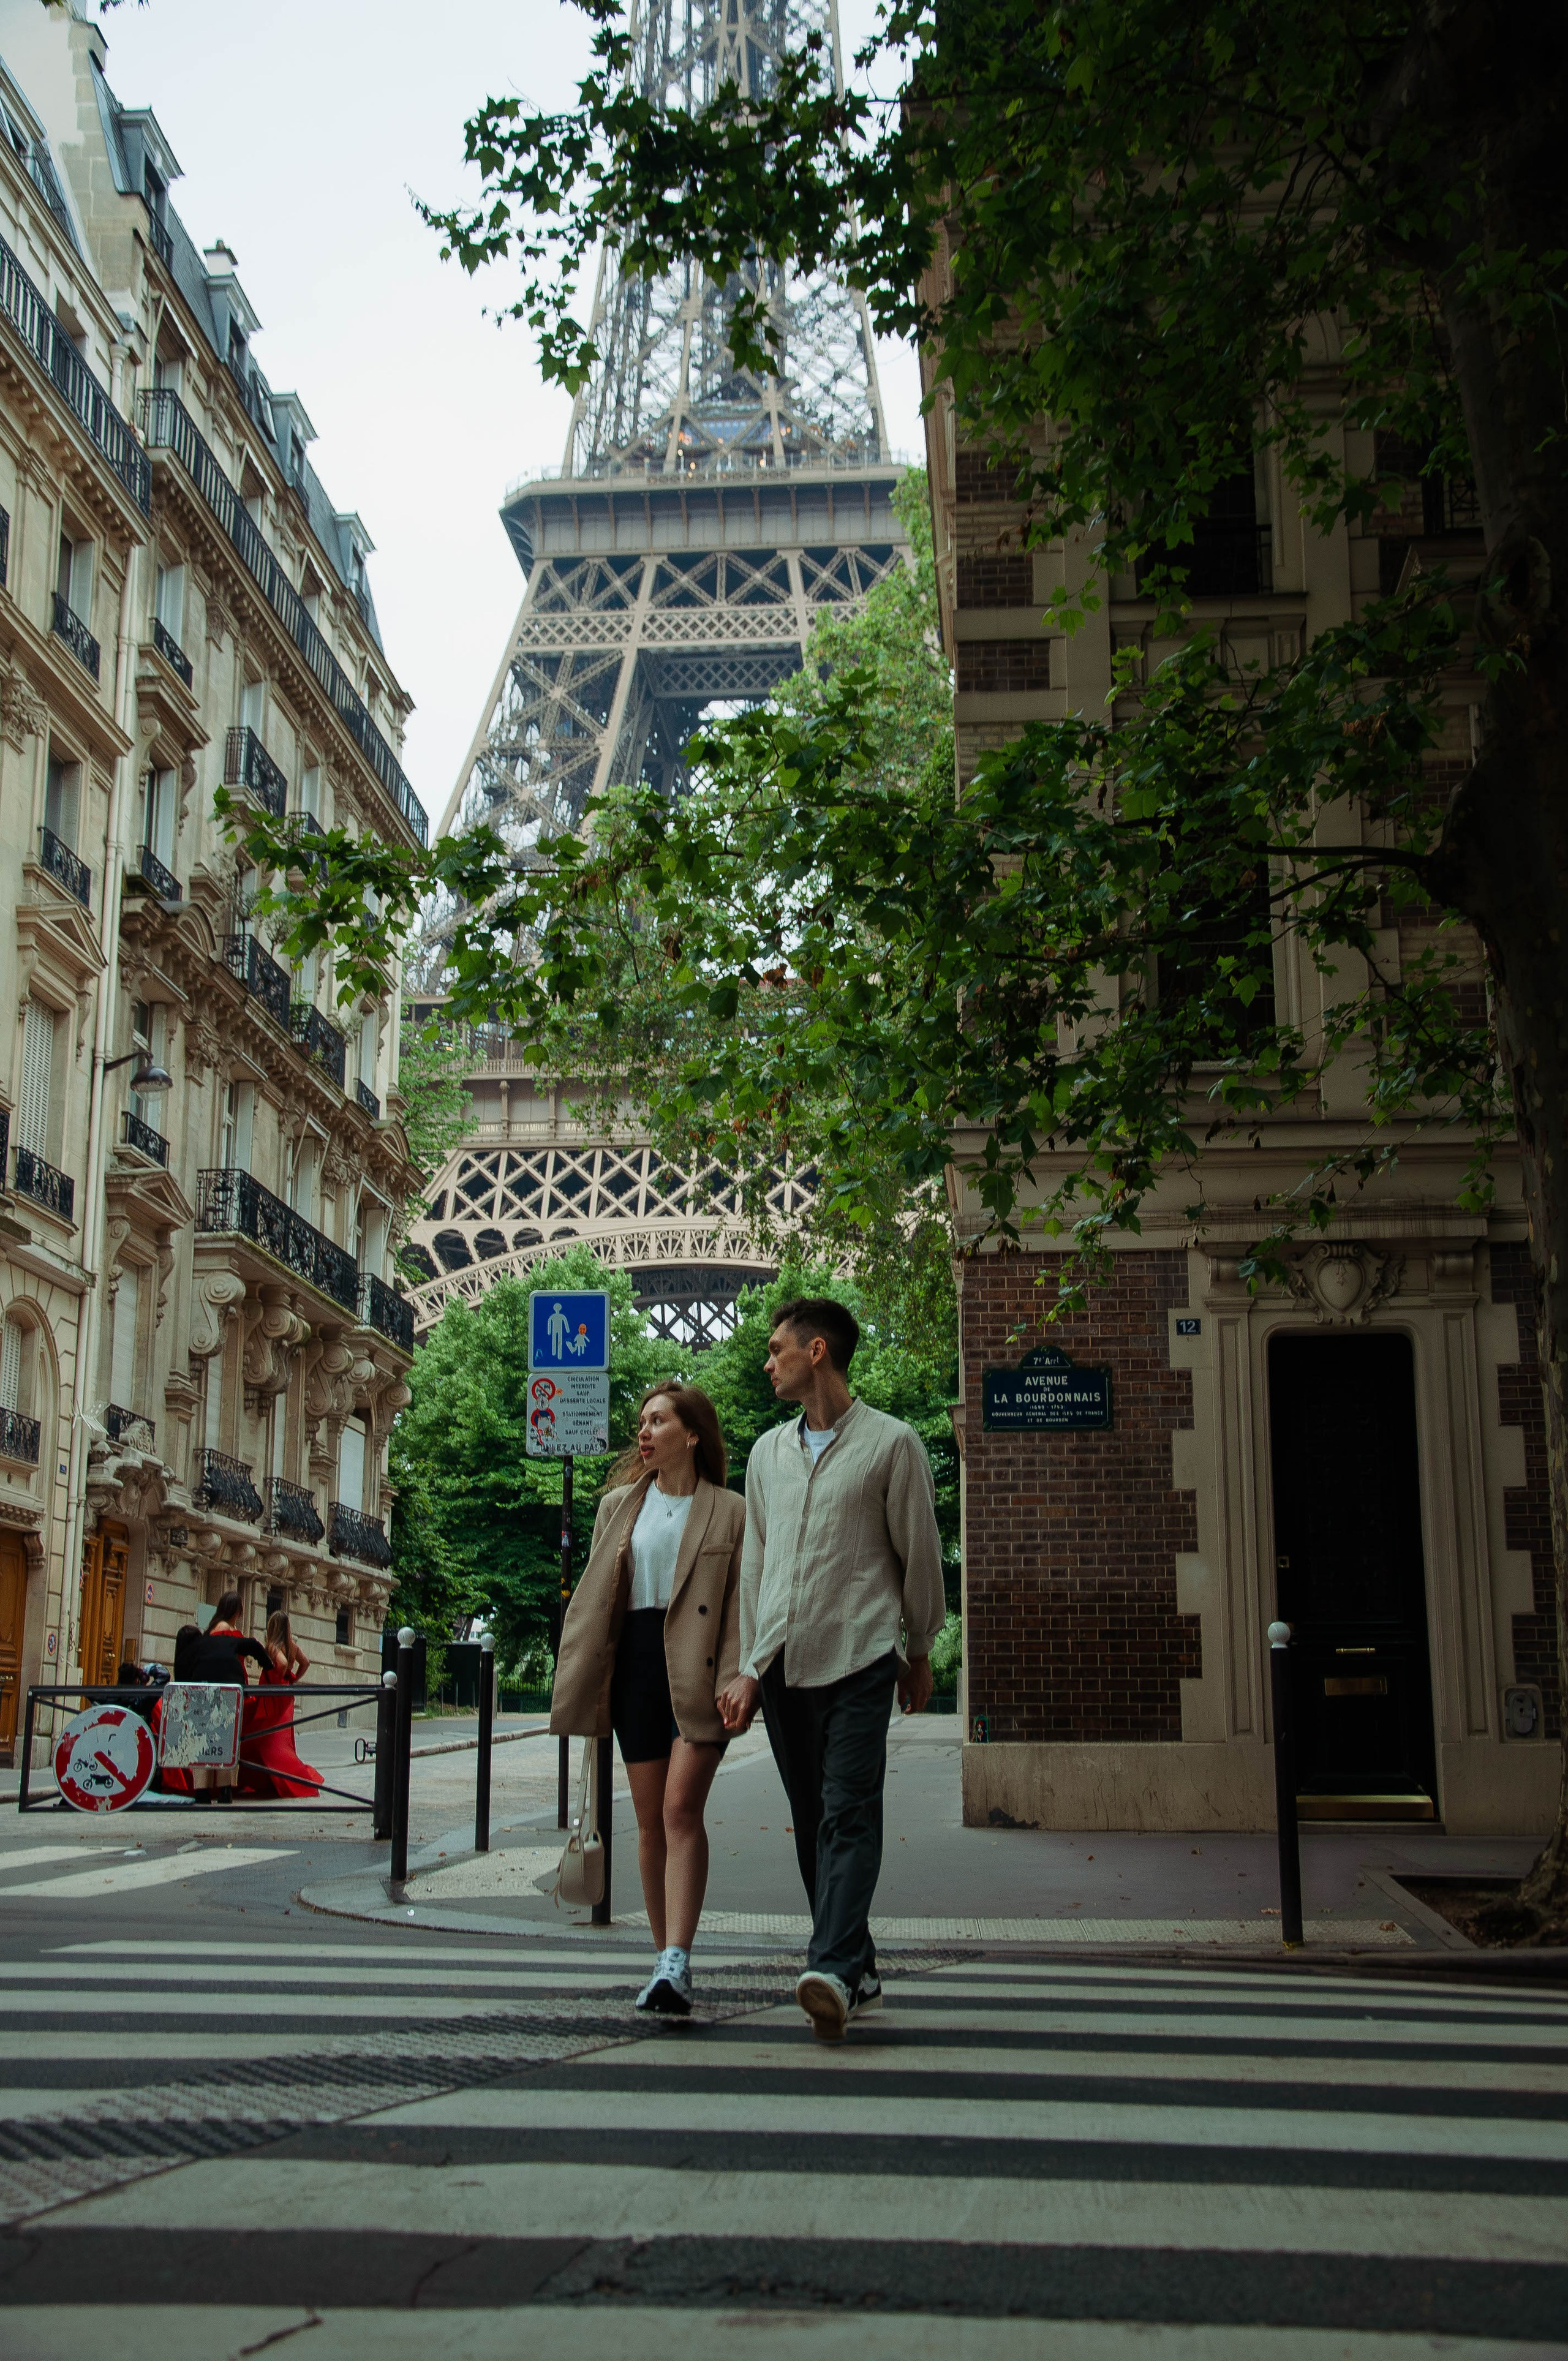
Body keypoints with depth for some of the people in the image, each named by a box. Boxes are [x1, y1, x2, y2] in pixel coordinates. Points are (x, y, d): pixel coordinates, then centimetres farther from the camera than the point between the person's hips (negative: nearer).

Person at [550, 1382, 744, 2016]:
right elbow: (591, 1600, 14)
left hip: (696, 1671, -4)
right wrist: (576, 1684, 9)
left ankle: (677, 1962, -18)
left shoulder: (729, 1512, 1)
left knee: (681, 1807, -15)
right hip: (635, 1666, 4)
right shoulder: (619, 1506, 13)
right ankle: (666, 1960, 16)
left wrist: (733, 1683, -12)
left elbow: (741, 1607, -2)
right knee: (650, 1820, 7)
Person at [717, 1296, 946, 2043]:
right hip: (781, 1665, 5)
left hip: (857, 1658, -5)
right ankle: (857, 1970, 14)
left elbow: (919, 1555, 5)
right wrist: (748, 1666, 12)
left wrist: (918, 1654, 9)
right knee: (810, 1822, 6)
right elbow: (754, 1562, 17)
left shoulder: (891, 1443, 0)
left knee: (849, 1815, -14)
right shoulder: (767, 1451, 16)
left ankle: (834, 1970, -23)